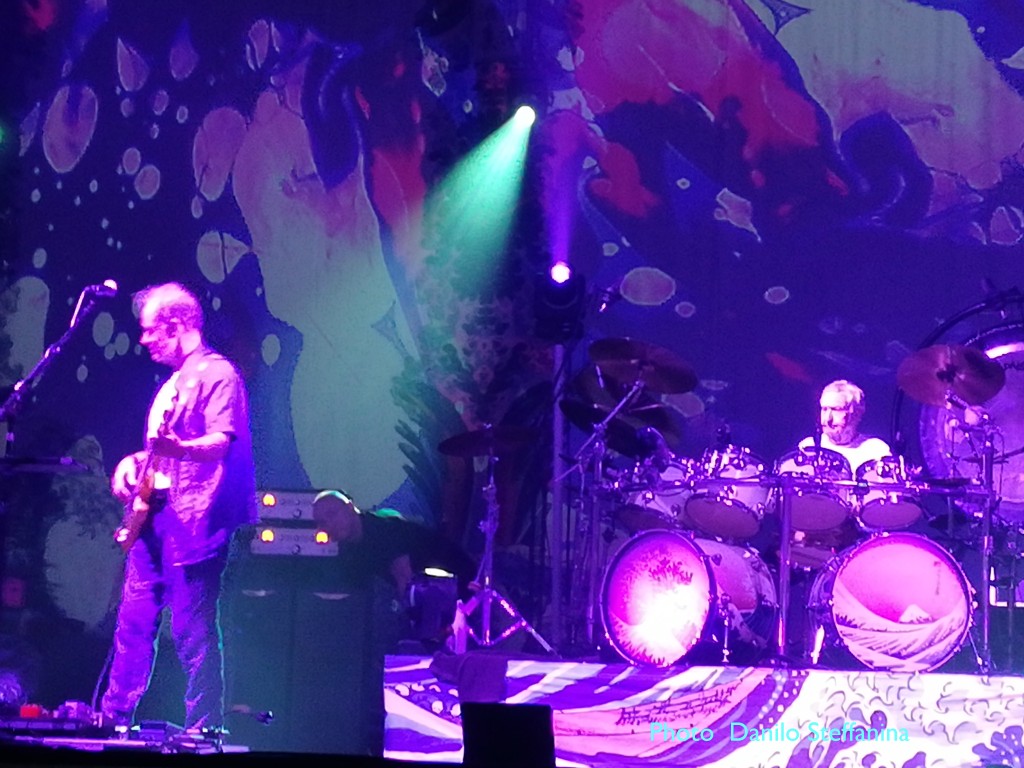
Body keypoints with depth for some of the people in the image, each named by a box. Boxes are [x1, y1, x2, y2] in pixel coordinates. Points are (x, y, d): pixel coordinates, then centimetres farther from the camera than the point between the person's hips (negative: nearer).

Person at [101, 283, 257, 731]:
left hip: (193, 524, -9)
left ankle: (203, 730, -5)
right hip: (153, 521, 9)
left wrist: (179, 448, -37)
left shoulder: (216, 374, -6)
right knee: (134, 623, 11)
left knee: (193, 634, -9)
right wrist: (135, 462, 14)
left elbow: (222, 441, -19)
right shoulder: (171, 385, 22)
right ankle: (114, 718, 18)